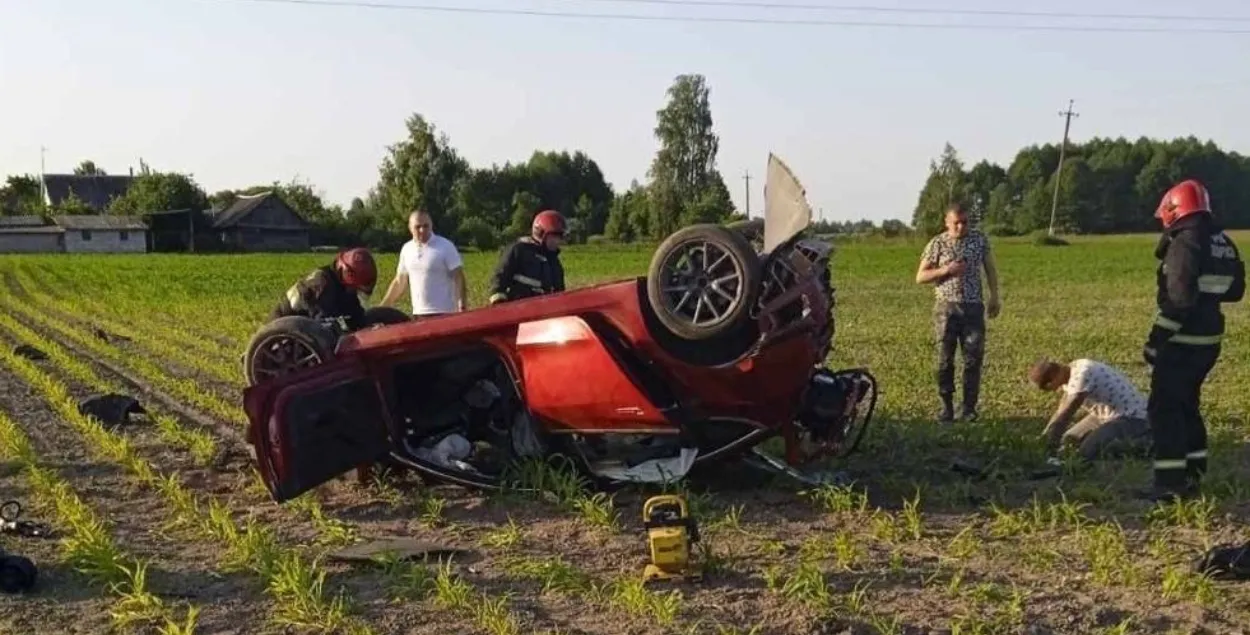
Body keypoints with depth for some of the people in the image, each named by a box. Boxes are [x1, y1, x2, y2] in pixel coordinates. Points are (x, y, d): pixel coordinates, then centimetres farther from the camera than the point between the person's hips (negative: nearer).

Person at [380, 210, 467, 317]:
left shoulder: (446, 247, -6)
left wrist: (463, 308, -16)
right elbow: (399, 282, 19)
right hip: (417, 314, 6)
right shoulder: (407, 249, 10)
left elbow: (458, 278, -7)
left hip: (443, 314, -5)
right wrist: (381, 308, 17)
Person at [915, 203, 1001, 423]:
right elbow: (920, 277, -1)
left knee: (974, 358, 1)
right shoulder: (937, 244, -3)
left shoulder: (980, 239, 2)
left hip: (973, 307, 1)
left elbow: (990, 268, 13)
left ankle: (969, 408, 9)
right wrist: (945, 270, -16)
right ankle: (947, 407, 12)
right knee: (945, 359, 2)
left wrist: (994, 297, 7)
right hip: (946, 308, -1)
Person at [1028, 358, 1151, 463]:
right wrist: (1044, 437, 6)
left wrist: (1048, 448, -21)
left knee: (1087, 452, -25)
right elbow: (1061, 411, 11)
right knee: (1069, 440, 10)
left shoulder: (1081, 375, -27)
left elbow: (1064, 415, -25)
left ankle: (1137, 442, -8)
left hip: (1132, 417, -10)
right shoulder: (1071, 373, 3)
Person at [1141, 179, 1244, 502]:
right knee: (1187, 404, 19)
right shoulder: (1223, 242, 10)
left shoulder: (1184, 243, -17)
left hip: (1182, 341, -9)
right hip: (1209, 339, 9)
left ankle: (1171, 483, -5)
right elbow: (1234, 290, 17)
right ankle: (1192, 475, 23)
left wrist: (1155, 340, -18)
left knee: (1164, 408, -3)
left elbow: (1179, 300, -23)